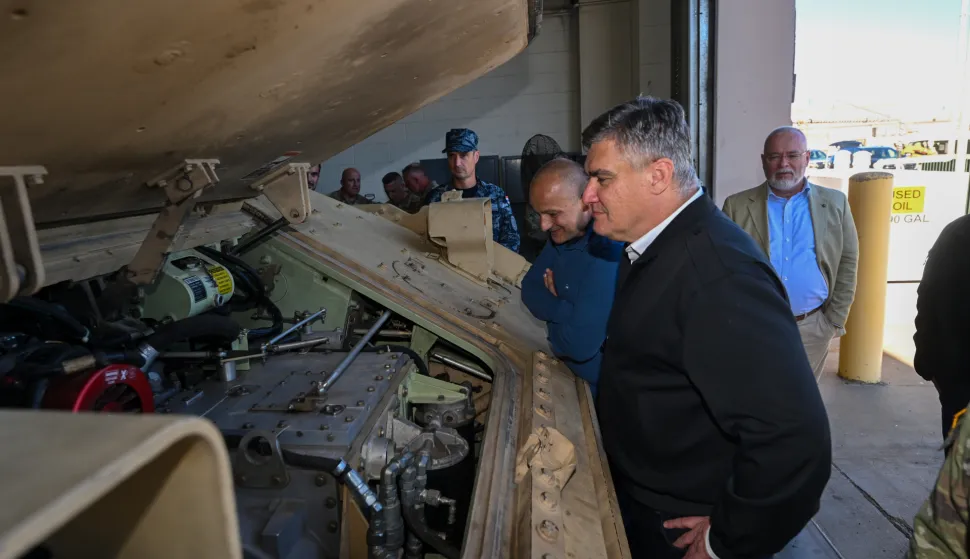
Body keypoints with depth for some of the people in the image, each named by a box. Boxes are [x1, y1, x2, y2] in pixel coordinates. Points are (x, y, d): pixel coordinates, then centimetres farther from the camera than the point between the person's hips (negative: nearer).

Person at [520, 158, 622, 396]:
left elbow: (581, 344, -32)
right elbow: (530, 289, 1)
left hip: (600, 389, -7)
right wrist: (564, 312, -18)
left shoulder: (609, 251, -31)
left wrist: (551, 313, -12)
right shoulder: (564, 233, -1)